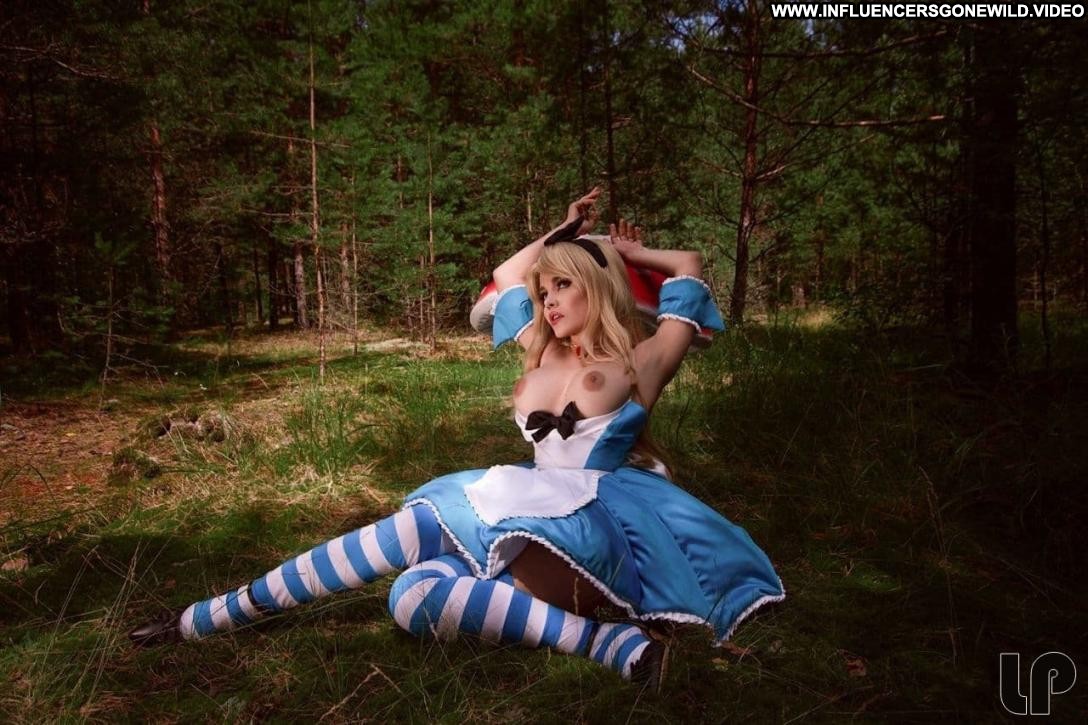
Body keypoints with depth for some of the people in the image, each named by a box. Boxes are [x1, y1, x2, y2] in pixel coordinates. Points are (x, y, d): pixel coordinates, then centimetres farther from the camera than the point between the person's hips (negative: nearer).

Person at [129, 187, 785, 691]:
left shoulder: (640, 365, 6)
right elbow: (506, 280, 34)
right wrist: (563, 232, 36)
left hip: (595, 530, -6)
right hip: (535, 525, 6)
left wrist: (624, 251, 24)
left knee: (419, 525, -24)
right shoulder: (546, 356, 21)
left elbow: (691, 267, 12)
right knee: (416, 597, -19)